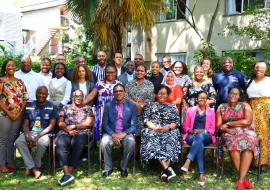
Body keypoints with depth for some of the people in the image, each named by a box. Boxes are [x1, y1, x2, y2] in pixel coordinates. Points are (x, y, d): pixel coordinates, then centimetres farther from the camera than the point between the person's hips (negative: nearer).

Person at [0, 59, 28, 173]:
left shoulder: (20, 82, 11)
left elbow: (25, 98, 8)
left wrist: (20, 112, -4)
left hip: (18, 115, 5)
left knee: (12, 139, 11)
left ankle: (10, 162, 20)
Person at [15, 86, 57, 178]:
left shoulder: (52, 107, 0)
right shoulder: (29, 106, 9)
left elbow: (51, 125, -6)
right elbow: (25, 124, 7)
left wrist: (38, 136, -18)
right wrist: (27, 135, -15)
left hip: (44, 133, -3)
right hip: (30, 132, 3)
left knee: (42, 143, -37)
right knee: (18, 142, -27)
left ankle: (33, 167, -11)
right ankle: (33, 168, -21)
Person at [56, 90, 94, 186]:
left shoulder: (87, 108, 19)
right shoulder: (66, 108, 23)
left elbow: (89, 123, 4)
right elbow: (60, 123, 11)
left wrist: (74, 126, -2)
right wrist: (69, 130, -7)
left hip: (81, 133, -1)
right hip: (65, 133, 2)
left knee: (77, 143, -38)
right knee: (60, 144, -34)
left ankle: (67, 173, -34)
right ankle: (67, 174, -40)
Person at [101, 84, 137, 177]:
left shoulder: (131, 105, 1)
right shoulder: (108, 105, 3)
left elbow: (134, 125, -1)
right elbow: (105, 124, 1)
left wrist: (124, 134, -18)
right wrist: (113, 134, -17)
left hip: (125, 133, 0)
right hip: (111, 133, 0)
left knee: (131, 142, -31)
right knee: (104, 142, -30)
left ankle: (123, 167, -7)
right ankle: (108, 168, -8)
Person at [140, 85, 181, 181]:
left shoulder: (172, 107, 20)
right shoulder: (150, 105, 19)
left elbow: (177, 122, 9)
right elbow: (146, 120, 7)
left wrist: (168, 127, -12)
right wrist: (155, 128, -12)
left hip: (169, 131, 0)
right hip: (153, 130, 0)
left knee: (170, 141, -34)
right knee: (153, 140, -34)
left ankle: (165, 170, -42)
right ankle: (168, 168, -43)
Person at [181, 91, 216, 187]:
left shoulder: (211, 111, 15)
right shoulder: (190, 110, 16)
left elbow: (212, 129, 9)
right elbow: (185, 126, 15)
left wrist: (202, 131, -11)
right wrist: (192, 131, -7)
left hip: (206, 137, 0)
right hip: (192, 136, 0)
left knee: (200, 136, -39)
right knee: (199, 143, -37)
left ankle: (187, 163, -51)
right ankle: (201, 174, -43)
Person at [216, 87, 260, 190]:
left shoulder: (245, 106, 8)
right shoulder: (221, 107, 12)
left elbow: (247, 121, -8)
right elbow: (218, 125, 7)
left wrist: (228, 123, -7)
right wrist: (227, 129, -14)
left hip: (246, 132, 0)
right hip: (229, 133, 0)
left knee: (248, 144, -34)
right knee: (234, 144, -34)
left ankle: (241, 180, -33)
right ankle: (244, 178, -24)